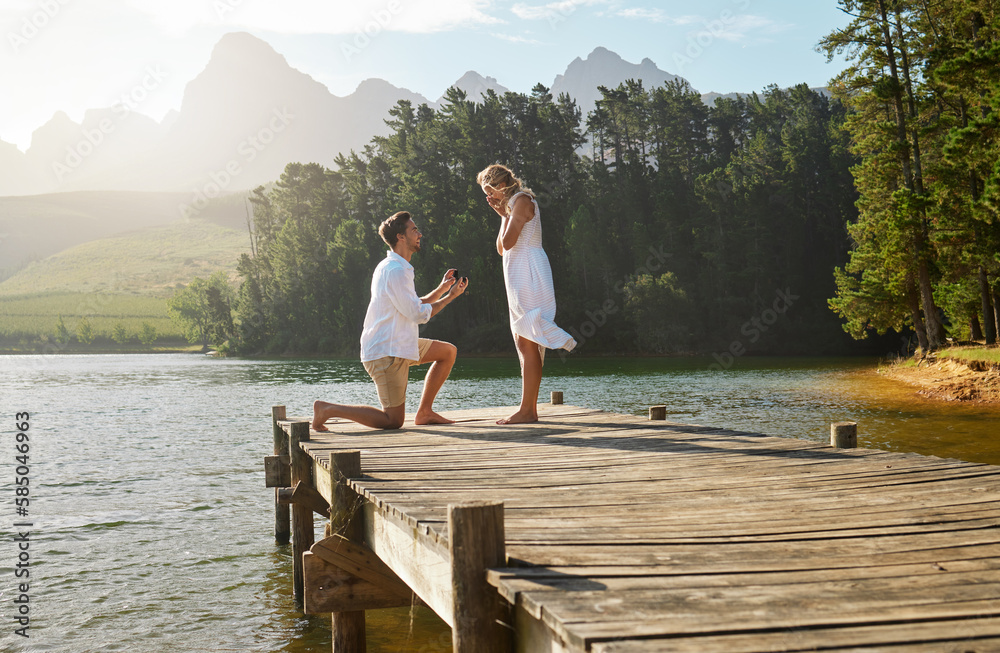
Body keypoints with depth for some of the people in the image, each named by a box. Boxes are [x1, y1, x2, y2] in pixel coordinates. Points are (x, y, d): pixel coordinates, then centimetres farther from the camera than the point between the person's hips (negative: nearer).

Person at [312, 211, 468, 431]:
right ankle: (327, 409, 0)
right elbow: (418, 314, -18)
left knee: (448, 351, 15)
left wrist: (442, 288, 11)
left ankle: (424, 412, 16)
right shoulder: (395, 271, -18)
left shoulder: (394, 267, 16)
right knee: (393, 421, -7)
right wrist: (450, 296, -7)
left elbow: (415, 306, 20)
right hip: (386, 352, -10)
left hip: (398, 345, 10)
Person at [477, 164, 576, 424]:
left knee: (527, 344, -11)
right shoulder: (513, 205, 23)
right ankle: (530, 408, 10)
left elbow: (508, 242, -17)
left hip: (528, 275, -10)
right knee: (524, 344, 8)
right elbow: (501, 249, 19)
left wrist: (505, 215, -2)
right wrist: (502, 214, 15)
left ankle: (527, 410, -12)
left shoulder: (522, 200, -7)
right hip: (519, 279, 10)